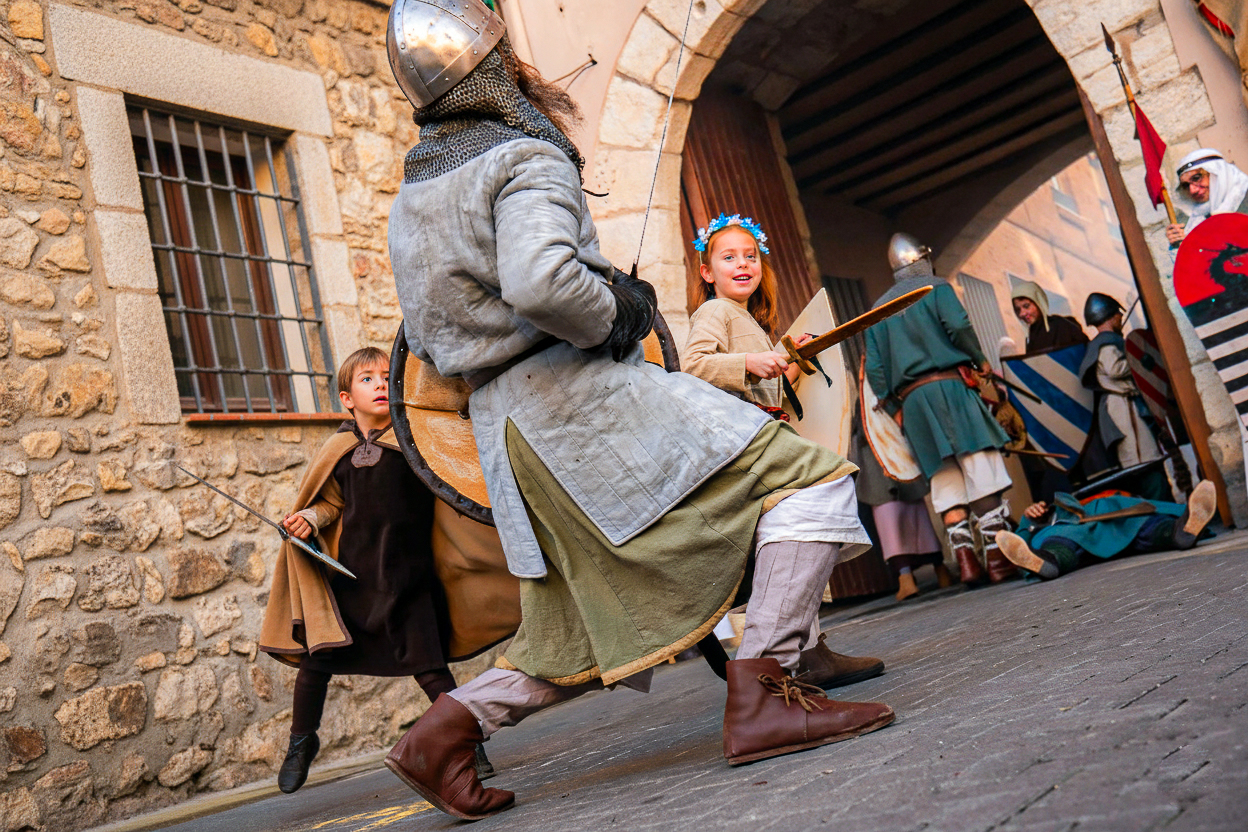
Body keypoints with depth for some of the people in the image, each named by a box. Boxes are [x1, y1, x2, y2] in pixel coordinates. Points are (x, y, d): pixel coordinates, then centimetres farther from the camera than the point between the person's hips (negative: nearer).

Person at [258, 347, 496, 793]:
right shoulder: (338, 451, 5)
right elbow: (332, 502, 15)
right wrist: (311, 517, -3)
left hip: (405, 573, -3)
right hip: (350, 572, 3)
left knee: (427, 664, -6)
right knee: (317, 658, 5)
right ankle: (301, 741, 31)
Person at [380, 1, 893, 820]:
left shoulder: (412, 194, 20)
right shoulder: (525, 160, -7)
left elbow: (428, 336, 25)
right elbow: (539, 282, -28)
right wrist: (616, 316, -9)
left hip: (505, 428, 9)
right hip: (577, 393, -9)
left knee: (583, 642, 18)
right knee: (810, 478, -7)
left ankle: (444, 731, 14)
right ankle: (762, 694, -14)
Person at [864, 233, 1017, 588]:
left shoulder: (879, 309, 21)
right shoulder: (935, 287, 8)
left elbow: (874, 368, 12)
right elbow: (958, 325, -11)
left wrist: (894, 409, 15)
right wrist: (981, 360, 4)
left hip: (910, 399, 5)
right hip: (948, 384, -5)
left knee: (945, 479, 4)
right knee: (980, 466, -5)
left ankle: (966, 561, -3)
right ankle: (998, 557, -11)